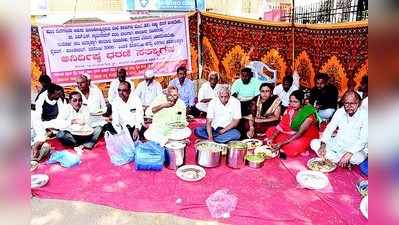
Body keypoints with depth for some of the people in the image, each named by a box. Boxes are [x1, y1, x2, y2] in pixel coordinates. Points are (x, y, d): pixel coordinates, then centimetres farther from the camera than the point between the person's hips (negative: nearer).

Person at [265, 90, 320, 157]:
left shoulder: (309, 114, -25)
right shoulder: (290, 109, -7)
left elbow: (300, 133, -28)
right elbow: (281, 125, -6)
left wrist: (282, 143, -34)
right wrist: (272, 138, -21)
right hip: (292, 133, 7)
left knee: (294, 147, -37)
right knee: (270, 131, -5)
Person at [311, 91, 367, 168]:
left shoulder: (365, 115, -15)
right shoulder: (340, 112, 0)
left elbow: (363, 140, -21)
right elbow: (329, 129, -2)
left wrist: (349, 153, -35)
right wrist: (323, 145, -20)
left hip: (355, 149, -5)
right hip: (337, 144, 5)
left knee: (358, 158, -39)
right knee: (314, 143, -13)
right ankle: (341, 161, -18)